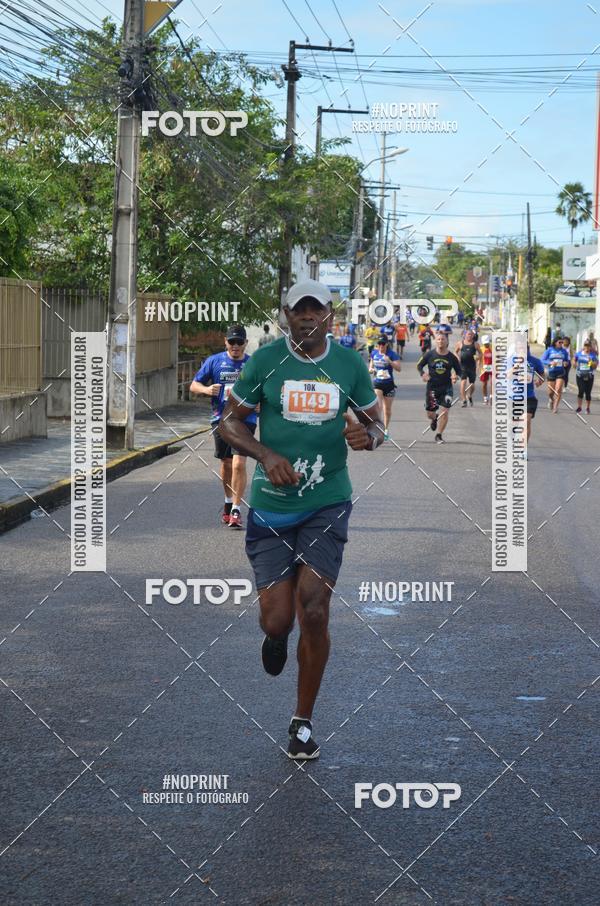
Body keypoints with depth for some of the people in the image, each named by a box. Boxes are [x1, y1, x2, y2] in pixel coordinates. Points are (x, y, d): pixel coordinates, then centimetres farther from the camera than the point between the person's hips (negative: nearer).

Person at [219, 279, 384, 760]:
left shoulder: (350, 364, 2)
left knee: (314, 612, -9)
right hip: (271, 505, 0)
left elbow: (376, 423, 12)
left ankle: (304, 722, 9)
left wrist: (368, 436, -13)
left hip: (327, 504, 0)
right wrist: (267, 455, -14)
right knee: (277, 619, -4)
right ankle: (276, 637, 39)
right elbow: (230, 421, 4)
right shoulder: (265, 360, -3)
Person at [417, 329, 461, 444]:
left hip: (446, 387, -1)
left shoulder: (451, 357, -3)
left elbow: (459, 370, 8)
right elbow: (419, 365, 6)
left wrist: (456, 376, -14)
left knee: (445, 411, -13)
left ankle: (439, 436, 3)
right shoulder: (429, 354, -4)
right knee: (430, 414, 8)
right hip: (432, 387, 1)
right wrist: (422, 374, -14)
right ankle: (435, 419, 47)